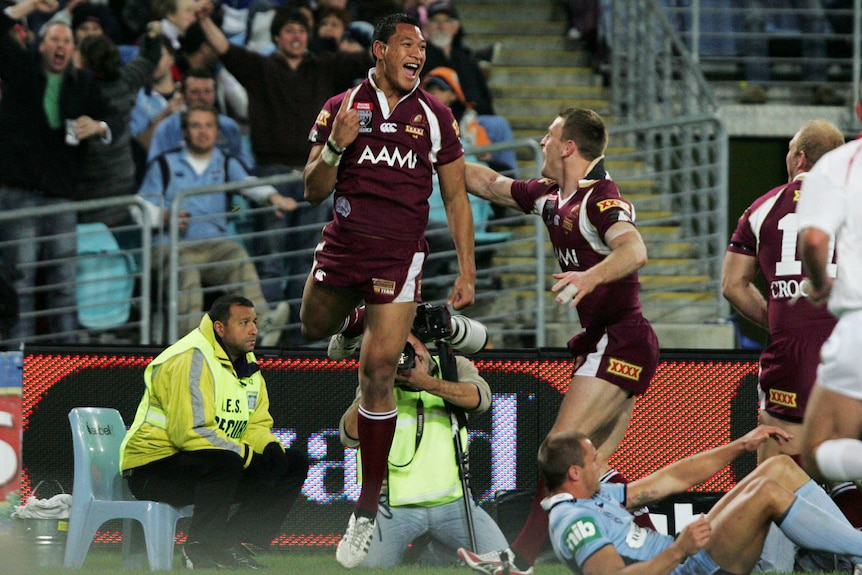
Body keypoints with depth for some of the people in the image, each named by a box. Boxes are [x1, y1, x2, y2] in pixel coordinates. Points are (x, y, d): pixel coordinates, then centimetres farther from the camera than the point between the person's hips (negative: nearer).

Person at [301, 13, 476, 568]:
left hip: (400, 253, -2)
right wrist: (336, 145, -16)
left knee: (377, 374, -10)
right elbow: (314, 191, 3)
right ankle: (355, 322, 54)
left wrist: (467, 271, 2)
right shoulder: (342, 109, 2)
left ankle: (367, 515, -5)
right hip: (343, 244, 2)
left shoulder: (435, 116, 3)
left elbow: (456, 197, 8)